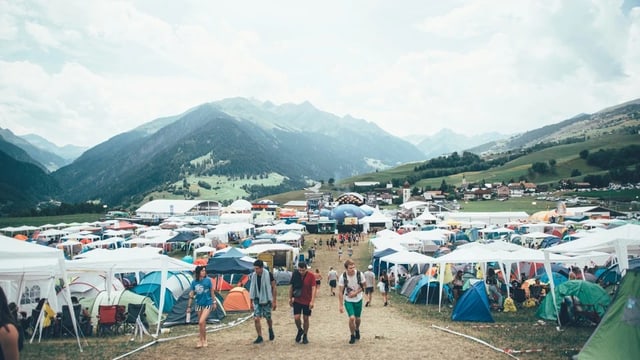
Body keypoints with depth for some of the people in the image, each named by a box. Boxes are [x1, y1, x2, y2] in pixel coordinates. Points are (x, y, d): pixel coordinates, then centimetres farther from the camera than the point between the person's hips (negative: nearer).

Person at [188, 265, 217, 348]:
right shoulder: (194, 282, -5)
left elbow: (212, 292, -1)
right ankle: (204, 340, 27)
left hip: (207, 304, -3)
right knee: (203, 323, 12)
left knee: (201, 322, -15)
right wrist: (189, 306, 2)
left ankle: (200, 340, 1)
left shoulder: (208, 280, -11)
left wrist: (214, 302, 3)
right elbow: (191, 295, 2)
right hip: (199, 304, 3)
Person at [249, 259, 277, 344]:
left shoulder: (268, 275, -14)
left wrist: (274, 301, -10)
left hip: (266, 300, -3)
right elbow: (252, 289, 8)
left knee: (268, 318, 9)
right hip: (257, 300, 3)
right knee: (256, 319, -7)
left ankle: (270, 329, 41)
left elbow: (274, 288, -8)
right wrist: (251, 302, 9)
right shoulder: (253, 275, -2)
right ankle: (259, 337, 5)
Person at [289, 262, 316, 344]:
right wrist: (290, 298, 6)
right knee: (296, 317, -6)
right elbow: (291, 287, 6)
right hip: (297, 300, 2)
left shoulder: (311, 276, -11)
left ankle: (305, 336, 23)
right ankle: (300, 330, 24)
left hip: (307, 301, -1)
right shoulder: (295, 275, -5)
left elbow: (313, 289, -14)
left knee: (306, 318, 6)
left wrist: (312, 301, -22)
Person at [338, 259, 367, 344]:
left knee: (357, 318, 13)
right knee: (352, 318, -16)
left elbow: (364, 285, -3)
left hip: (358, 299, 2)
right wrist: (341, 305, -16)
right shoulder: (342, 277, -21)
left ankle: (357, 330, 46)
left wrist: (356, 292, -16)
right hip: (348, 300, -2)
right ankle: (352, 336, 8)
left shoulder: (359, 274, -18)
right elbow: (340, 292, -14)